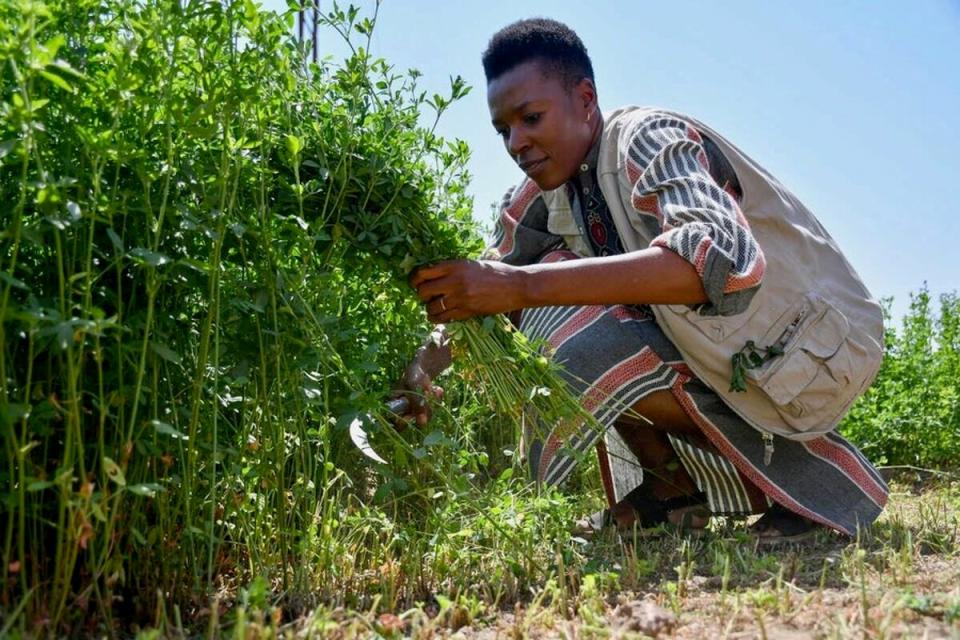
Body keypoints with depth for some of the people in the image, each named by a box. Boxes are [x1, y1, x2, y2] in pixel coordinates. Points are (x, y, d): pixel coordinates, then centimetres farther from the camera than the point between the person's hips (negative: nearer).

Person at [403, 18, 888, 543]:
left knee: (579, 347, -25)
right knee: (546, 286, -1)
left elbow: (724, 258, -40)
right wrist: (423, 366, -10)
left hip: (817, 346, -8)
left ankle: (801, 472, -9)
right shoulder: (554, 179, 3)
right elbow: (494, 279, 9)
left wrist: (524, 285, -45)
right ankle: (671, 487, 4)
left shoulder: (648, 139, -21)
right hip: (727, 345, 8)